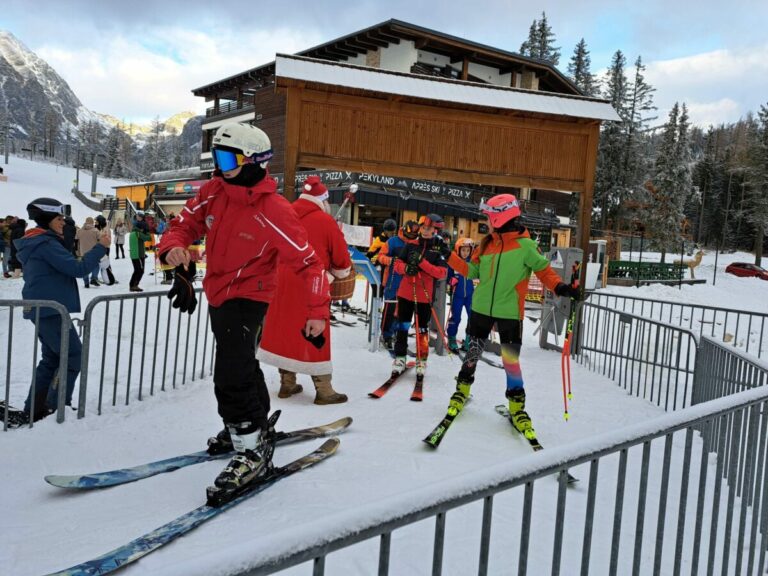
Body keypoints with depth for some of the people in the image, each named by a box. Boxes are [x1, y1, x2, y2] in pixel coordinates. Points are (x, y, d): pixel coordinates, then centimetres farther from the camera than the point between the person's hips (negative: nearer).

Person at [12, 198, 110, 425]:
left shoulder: (37, 243, 17)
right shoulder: (46, 243, -15)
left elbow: (65, 268, 17)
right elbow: (77, 269, -20)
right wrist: (101, 247, -14)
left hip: (42, 309, 10)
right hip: (50, 310, -10)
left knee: (52, 358, 15)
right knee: (73, 356, -3)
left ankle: (34, 410, 18)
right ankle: (56, 408, -1)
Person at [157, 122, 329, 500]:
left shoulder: (273, 211, -25)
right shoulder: (212, 192, -7)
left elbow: (307, 262, -22)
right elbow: (185, 223, 2)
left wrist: (317, 311, -29)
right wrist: (174, 246, -22)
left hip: (248, 296, -8)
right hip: (217, 293, 8)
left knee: (232, 375, -17)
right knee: (241, 364, 24)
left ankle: (253, 447, 2)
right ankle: (254, 423, 46)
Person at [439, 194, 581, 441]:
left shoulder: (525, 245, -9)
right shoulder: (487, 243, 6)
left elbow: (544, 270, -6)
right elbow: (472, 270, 12)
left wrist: (560, 287, -22)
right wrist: (448, 257, 8)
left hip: (509, 312, -4)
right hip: (481, 308, 4)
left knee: (511, 360, 0)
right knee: (473, 353, 14)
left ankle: (517, 407, 15)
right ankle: (462, 391, 34)